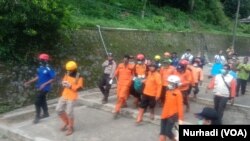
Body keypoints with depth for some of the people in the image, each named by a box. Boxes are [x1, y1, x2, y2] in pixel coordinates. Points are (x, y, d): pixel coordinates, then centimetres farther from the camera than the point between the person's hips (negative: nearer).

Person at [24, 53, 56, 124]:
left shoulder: (49, 69, -20)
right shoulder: (40, 68, 5)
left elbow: (53, 79, -18)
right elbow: (38, 77, 15)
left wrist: (44, 84, -25)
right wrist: (29, 82, 10)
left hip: (45, 88, -8)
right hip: (40, 87, 8)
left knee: (37, 101, -6)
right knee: (42, 100, 19)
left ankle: (37, 116, 8)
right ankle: (46, 113, 35)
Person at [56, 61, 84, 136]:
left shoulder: (79, 77, -13)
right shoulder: (67, 74, 4)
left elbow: (79, 88, -16)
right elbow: (63, 81, 17)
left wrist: (70, 86, -25)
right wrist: (63, 83, -8)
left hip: (72, 97, -7)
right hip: (64, 95, 7)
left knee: (69, 112, -4)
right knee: (58, 109, 9)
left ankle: (71, 128, 18)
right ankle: (66, 123, 30)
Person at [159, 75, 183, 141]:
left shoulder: (178, 93, -14)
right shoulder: (168, 91, 5)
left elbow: (180, 106, -13)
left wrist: (180, 118, -13)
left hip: (172, 115, -6)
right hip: (165, 114, 7)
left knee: (167, 132, -5)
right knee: (162, 133, 8)